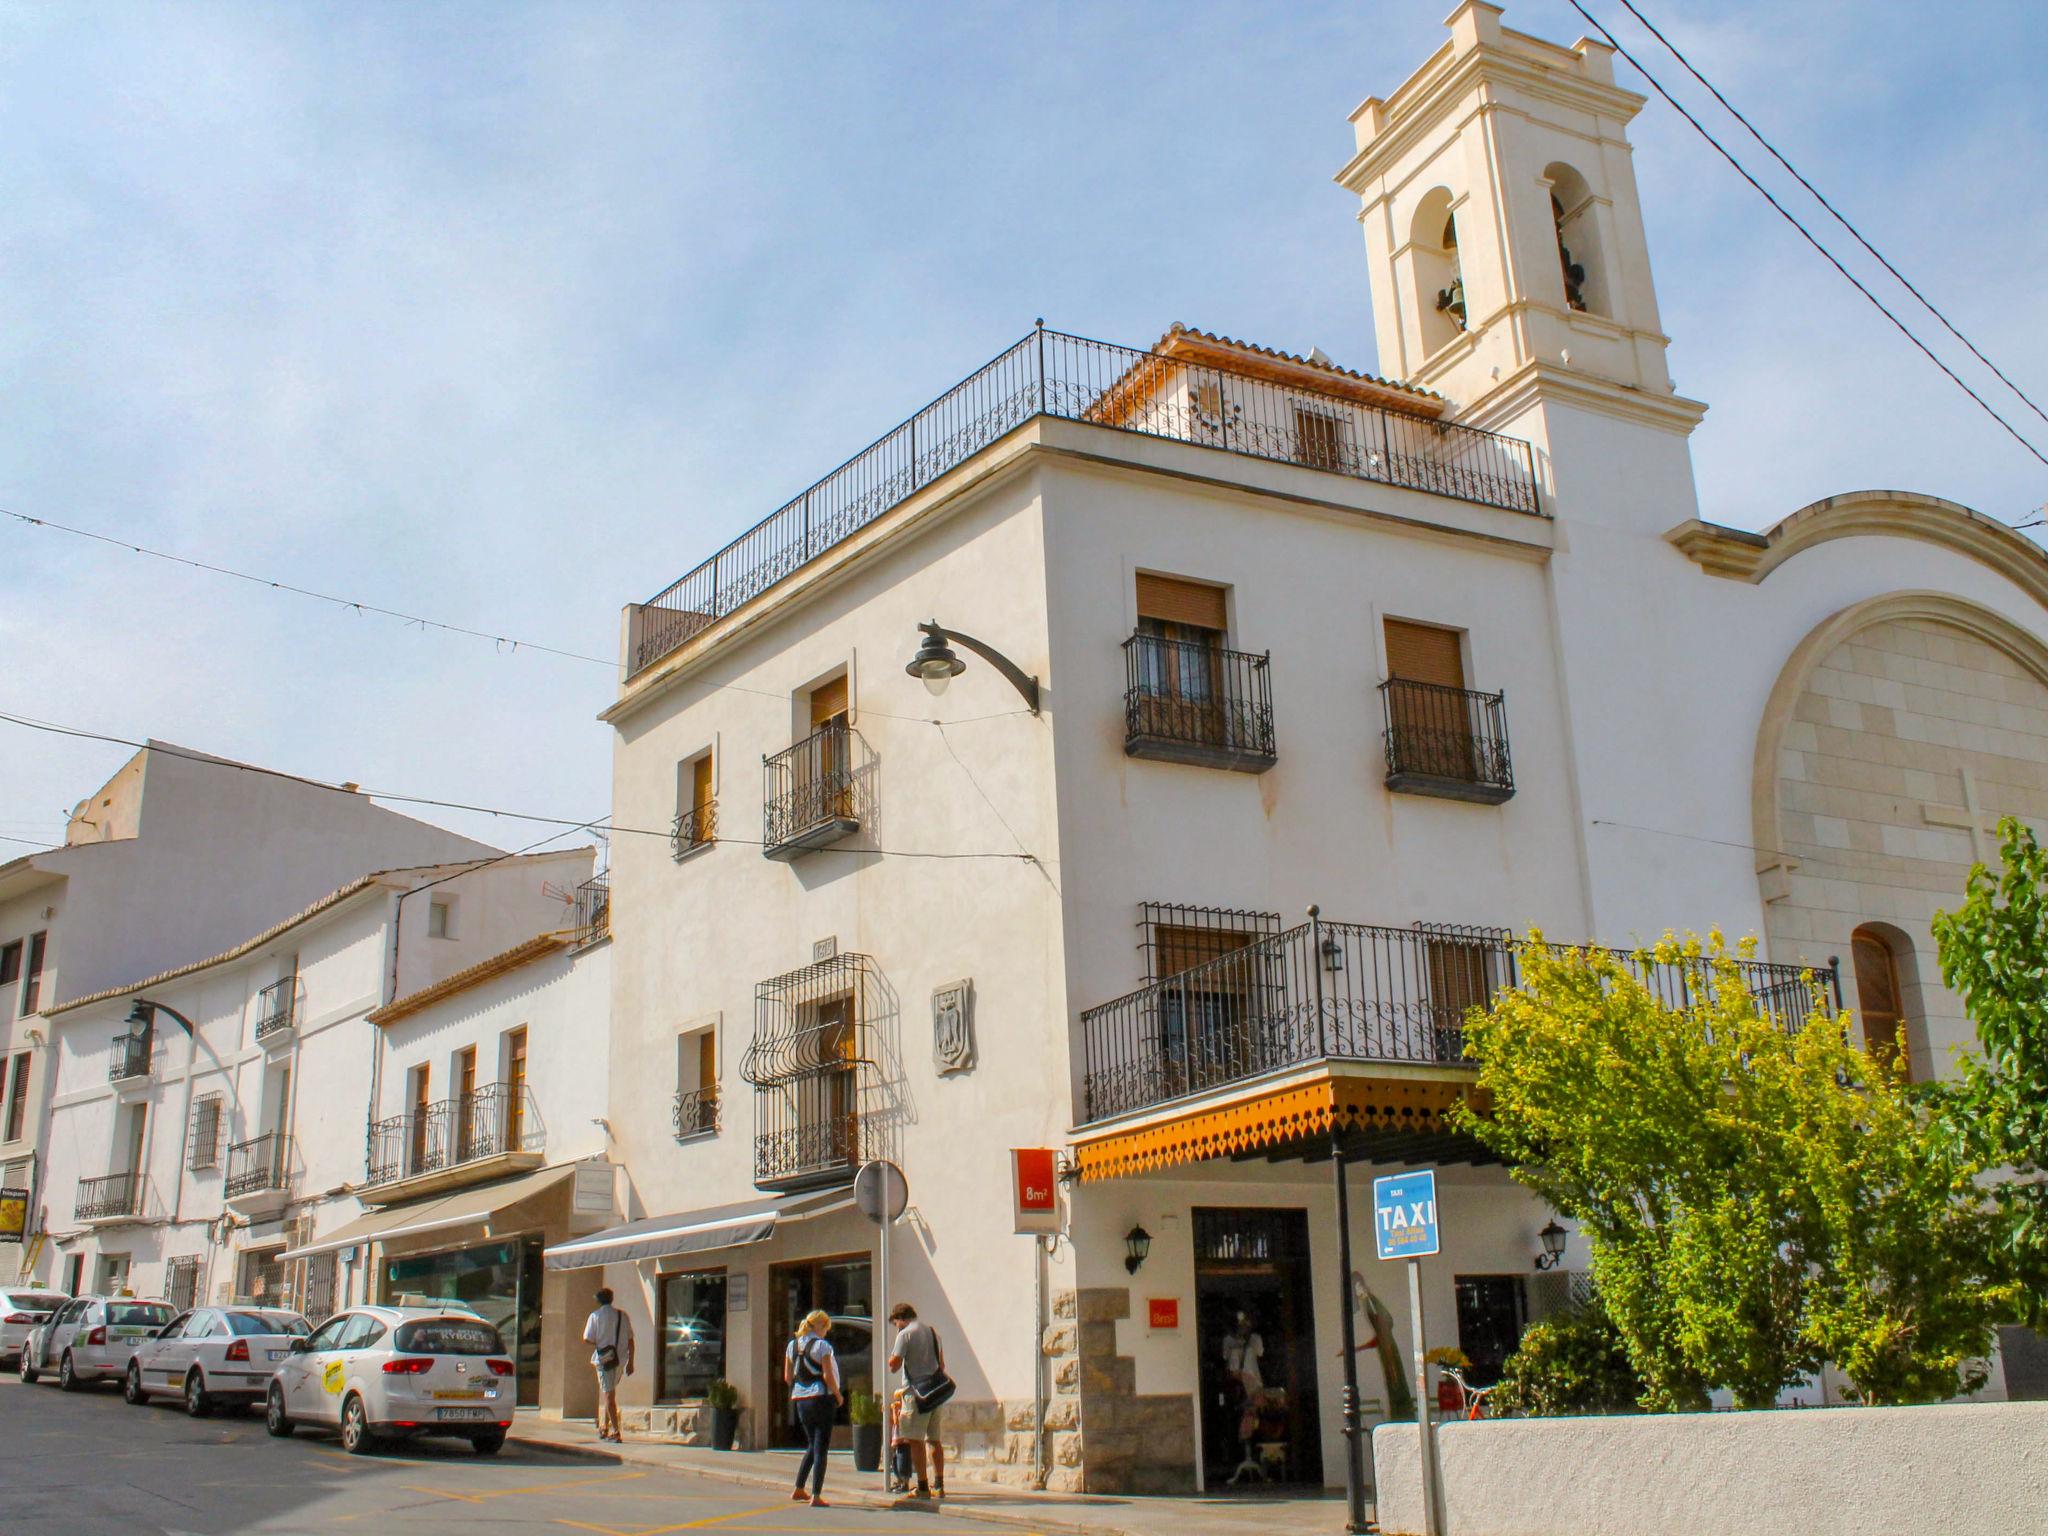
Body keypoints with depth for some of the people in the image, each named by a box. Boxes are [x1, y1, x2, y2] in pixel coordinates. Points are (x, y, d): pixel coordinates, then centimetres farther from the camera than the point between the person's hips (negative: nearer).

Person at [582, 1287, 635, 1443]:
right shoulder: (623, 1315, 6)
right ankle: (604, 1427, 24)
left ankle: (615, 1433, -9)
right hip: (620, 1359, 4)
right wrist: (630, 1362, 11)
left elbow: (587, 1339, -9)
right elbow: (630, 1340, 6)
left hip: (604, 1359, -4)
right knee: (609, 1393, 21)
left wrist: (598, 1344, 12)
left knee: (608, 1395, -3)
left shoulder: (596, 1316, -4)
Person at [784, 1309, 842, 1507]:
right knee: (821, 1448, -2)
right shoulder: (822, 1346, -10)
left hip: (799, 1400, 6)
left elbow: (787, 1376, 12)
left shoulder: (792, 1345, 9)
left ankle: (798, 1489, 20)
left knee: (812, 1445, 21)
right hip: (821, 1398, -6)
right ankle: (816, 1496, -6)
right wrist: (838, 1395, -1)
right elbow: (827, 1376, -14)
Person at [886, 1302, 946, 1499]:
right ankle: (939, 1485, 11)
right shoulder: (932, 1331, 15)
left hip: (917, 1392, -7)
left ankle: (923, 1487, -4)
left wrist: (892, 1358, 7)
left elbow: (894, 1365, -12)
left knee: (915, 1439, -2)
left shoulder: (905, 1334, -7)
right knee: (934, 1439, 12)